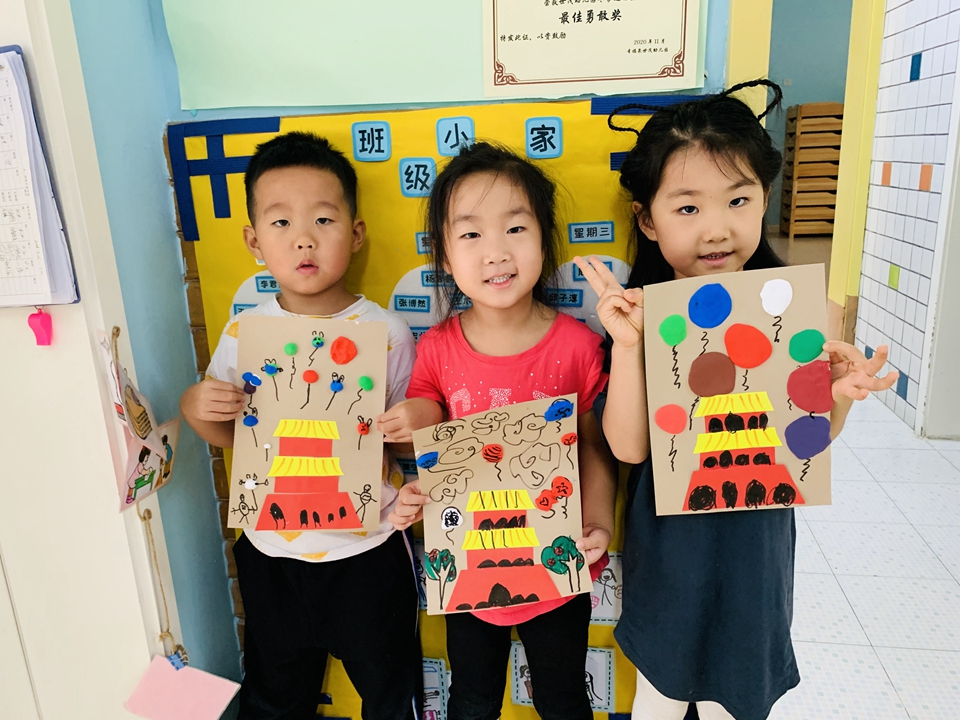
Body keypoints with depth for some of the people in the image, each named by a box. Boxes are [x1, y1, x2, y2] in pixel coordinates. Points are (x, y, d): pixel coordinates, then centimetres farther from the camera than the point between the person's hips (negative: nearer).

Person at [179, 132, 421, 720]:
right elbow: (233, 439, 5)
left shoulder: (386, 331, -15)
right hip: (271, 550, 3)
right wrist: (195, 408, -15)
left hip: (367, 549, -2)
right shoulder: (244, 333, -7)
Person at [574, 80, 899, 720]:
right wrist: (627, 346, -32)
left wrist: (838, 396, -24)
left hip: (754, 543, 2)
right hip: (669, 548, -1)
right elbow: (629, 447, -20)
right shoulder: (640, 314, -17)